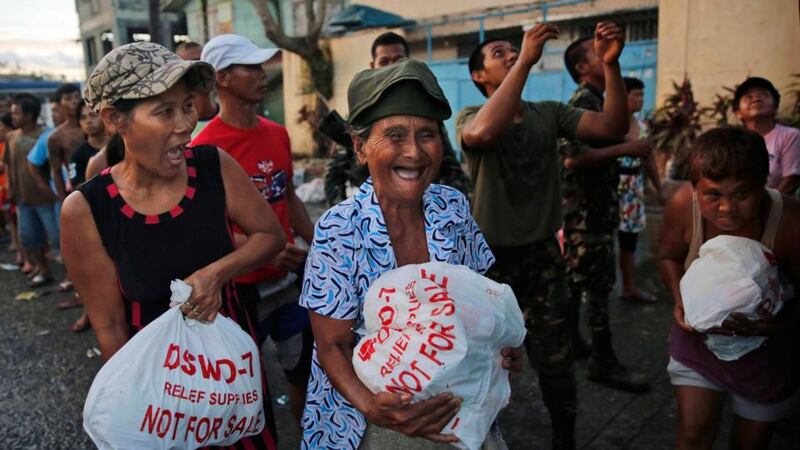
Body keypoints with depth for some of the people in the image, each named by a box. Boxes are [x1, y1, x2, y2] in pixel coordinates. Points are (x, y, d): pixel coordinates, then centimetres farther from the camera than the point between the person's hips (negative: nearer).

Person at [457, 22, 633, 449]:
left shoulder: (550, 113, 2)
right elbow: (483, 133, -33)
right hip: (491, 257, -2)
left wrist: (610, 64, -21)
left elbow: (613, 126, -9)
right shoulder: (470, 116, -8)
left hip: (543, 255, 3)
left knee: (556, 363, 13)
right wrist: (526, 61, -31)